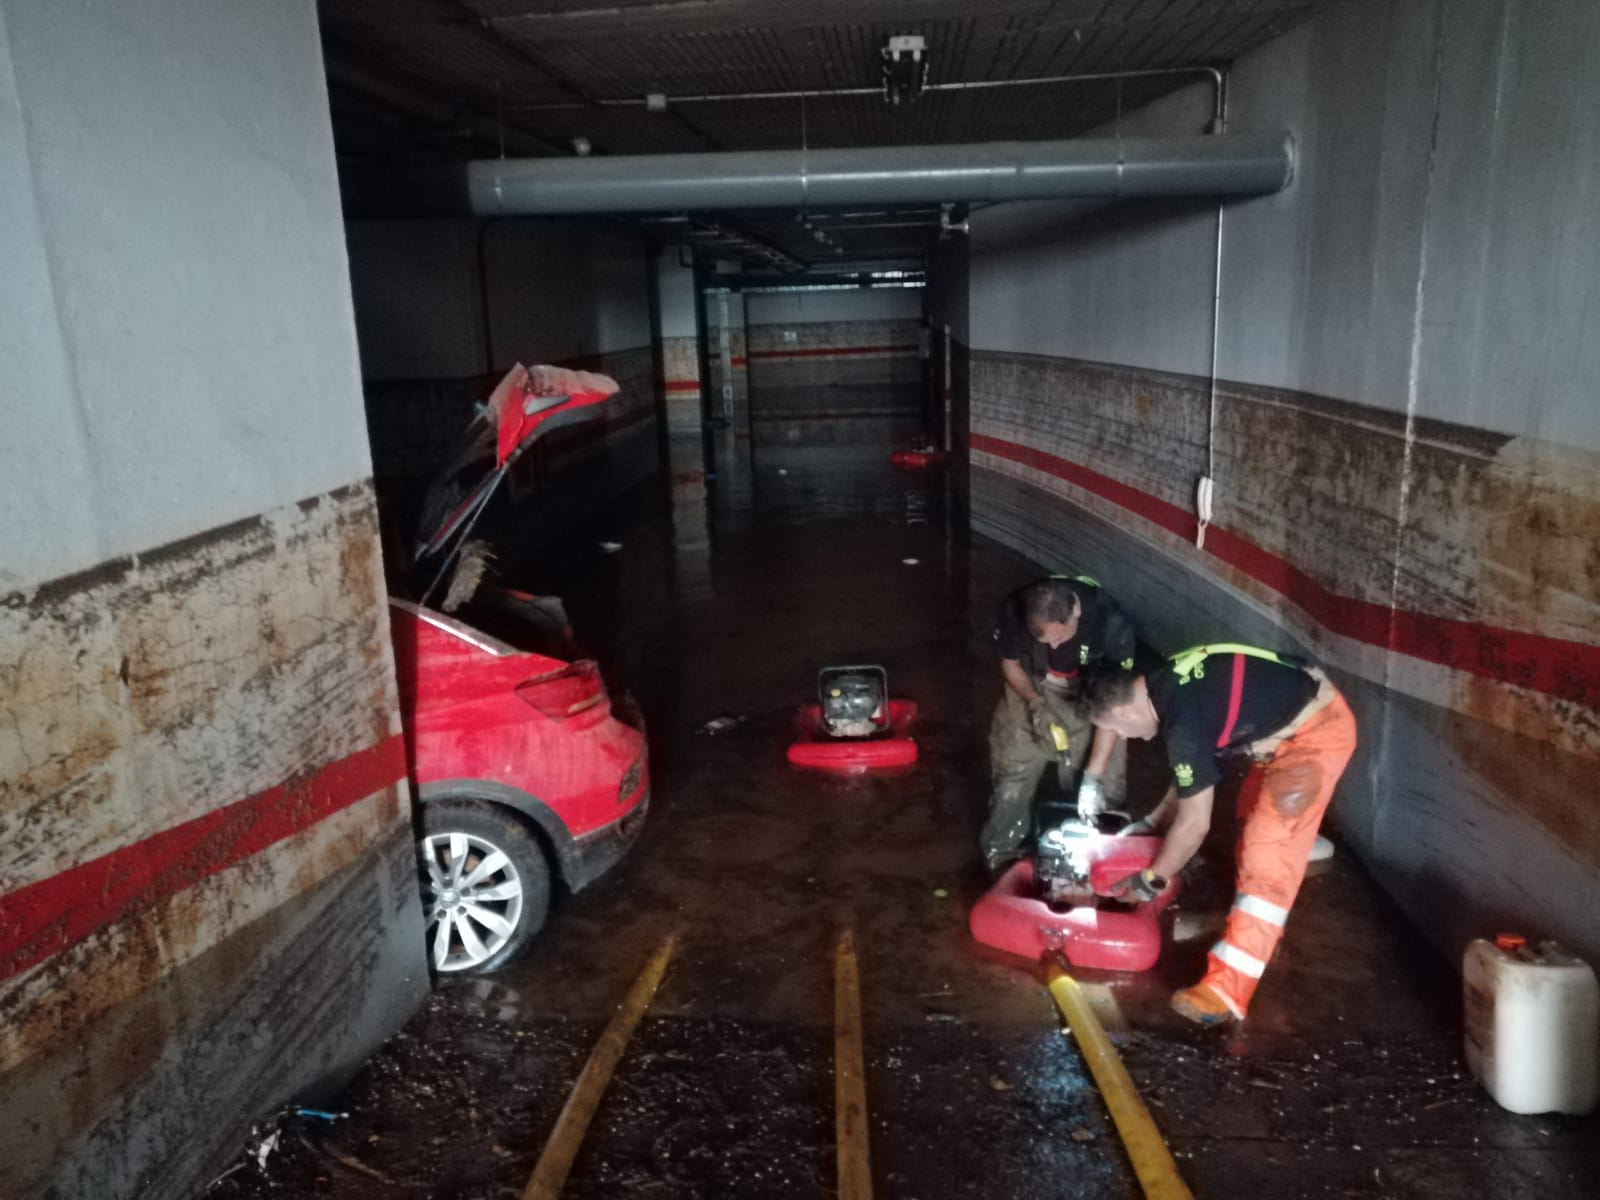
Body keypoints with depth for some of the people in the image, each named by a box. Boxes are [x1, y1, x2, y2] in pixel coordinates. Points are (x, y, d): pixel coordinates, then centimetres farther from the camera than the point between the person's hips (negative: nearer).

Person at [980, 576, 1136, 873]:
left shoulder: (1113, 624, -36)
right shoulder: (1013, 611, -30)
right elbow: (1010, 663, -9)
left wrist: (1093, 775, -30)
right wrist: (1036, 704, -27)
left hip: (1094, 696, -1)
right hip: (1031, 690, 1)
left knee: (1104, 786, -5)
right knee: (1012, 773, 3)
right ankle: (1000, 854, 24)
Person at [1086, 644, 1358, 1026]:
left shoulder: (1183, 722, -26)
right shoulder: (1167, 685, 2)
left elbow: (1195, 824, -18)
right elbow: (1193, 776, 17)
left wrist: (1151, 880, -5)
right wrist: (1151, 822, 21)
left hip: (1318, 732, -10)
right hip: (1305, 713, 10)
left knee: (1267, 856, -14)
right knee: (1253, 815, 26)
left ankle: (1227, 990, -15)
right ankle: (1266, 920, 45)